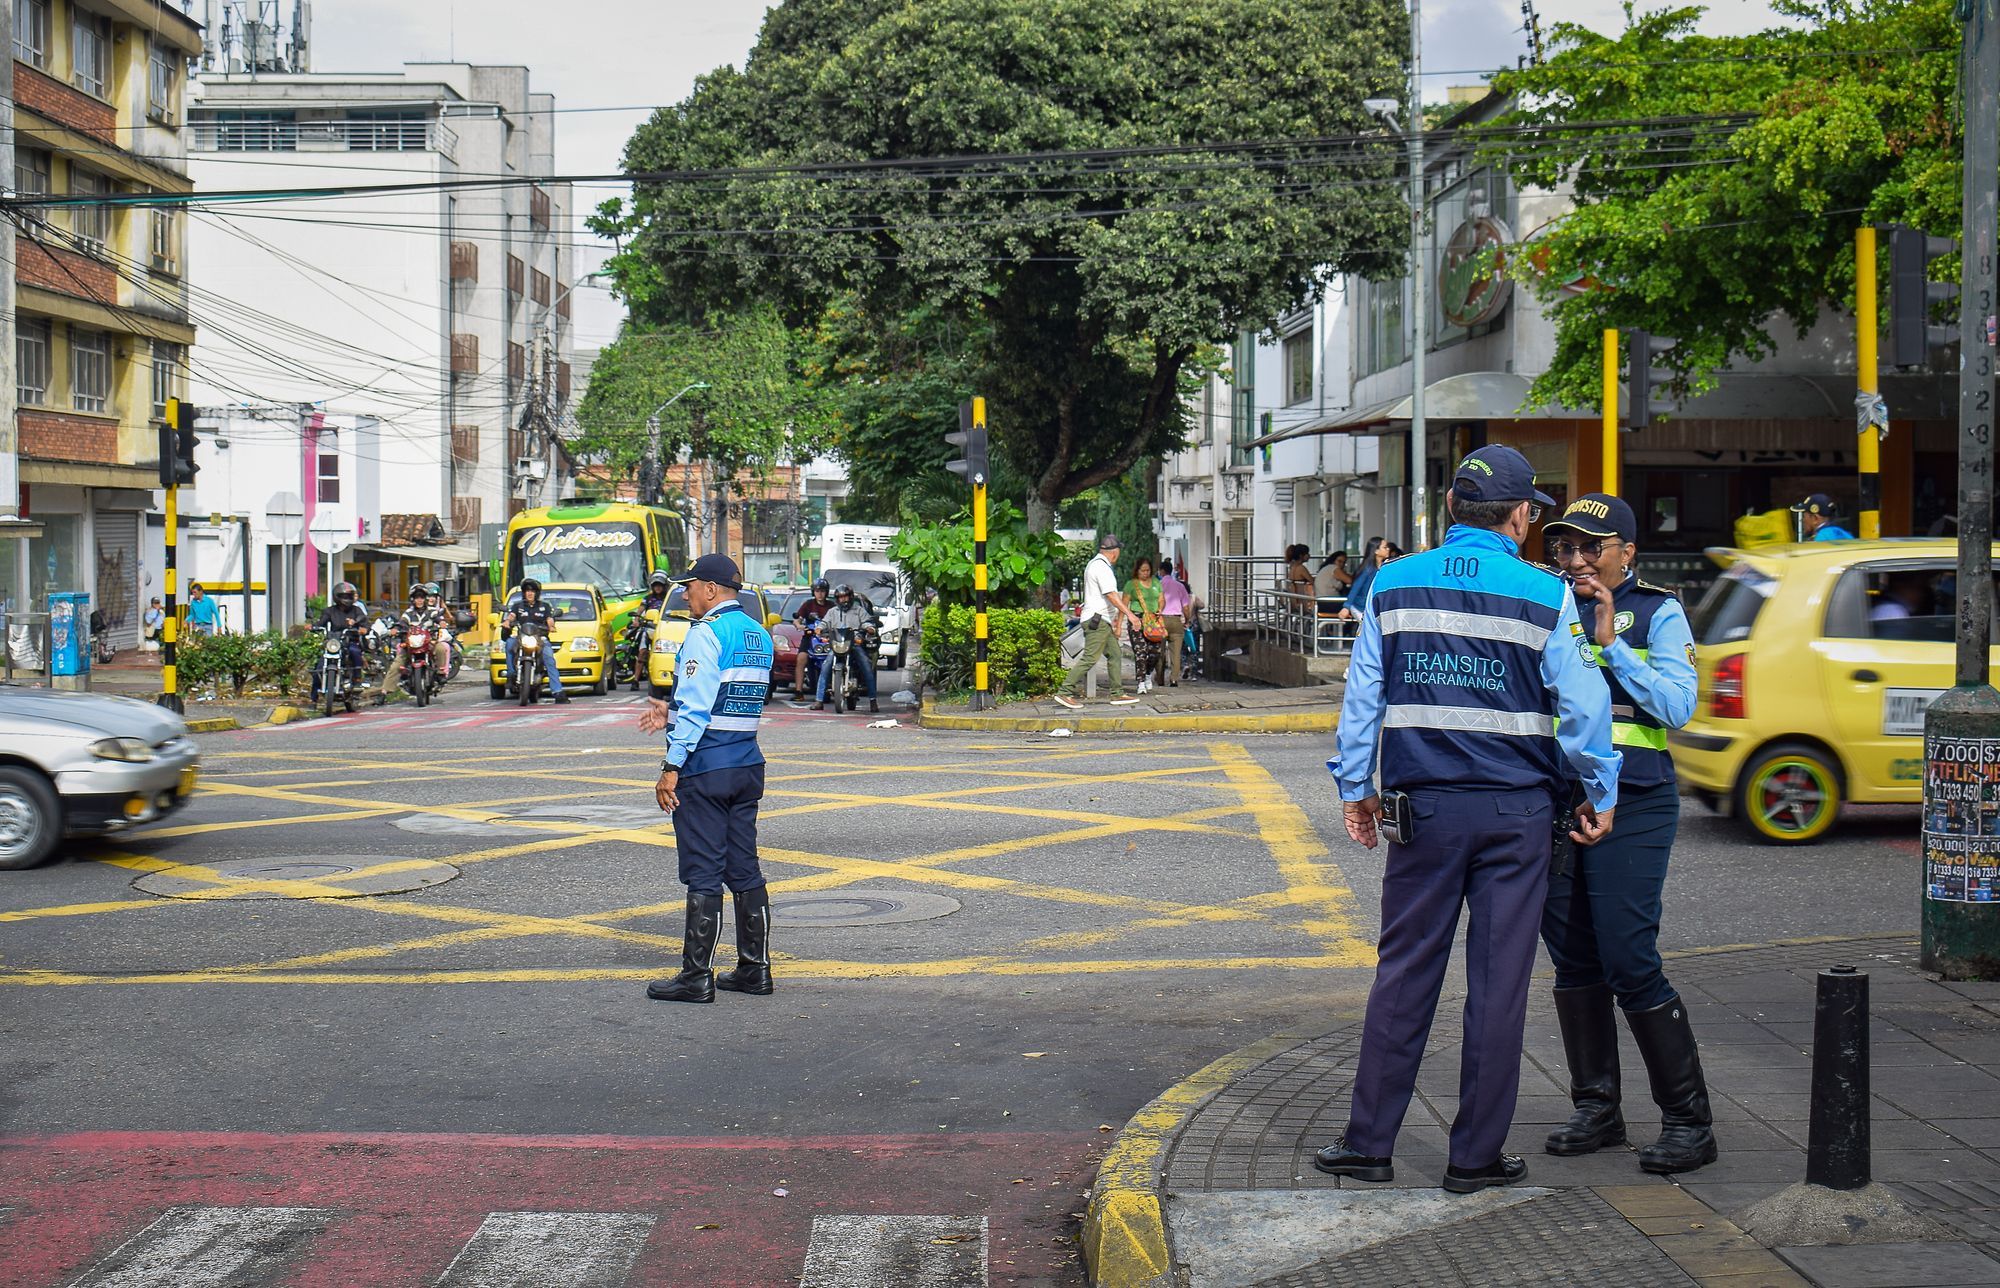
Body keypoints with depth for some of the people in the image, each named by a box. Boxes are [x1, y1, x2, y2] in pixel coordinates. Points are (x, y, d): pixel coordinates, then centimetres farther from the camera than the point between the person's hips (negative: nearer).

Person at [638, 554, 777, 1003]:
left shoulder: (707, 632, -12)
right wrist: (673, 715, 23)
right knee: (745, 870, 12)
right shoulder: (759, 635, 14)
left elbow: (696, 706, -18)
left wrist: (672, 765, -16)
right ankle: (755, 967, 15)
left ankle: (697, 976, -1)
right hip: (748, 765, 8)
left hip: (705, 768, -8)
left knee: (703, 874, -4)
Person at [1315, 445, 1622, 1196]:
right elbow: (1584, 705, -3)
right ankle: (1477, 1157, 10)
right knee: (1498, 983, 5)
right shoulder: (1545, 596, -5)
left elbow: (1362, 695, 5)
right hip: (1516, 809, -2)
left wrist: (1355, 787, 14)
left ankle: (1369, 1142, 11)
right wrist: (1601, 795, 9)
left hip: (1425, 807, 2)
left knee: (1404, 974, 8)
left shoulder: (1394, 585, 2)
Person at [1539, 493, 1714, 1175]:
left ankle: (1688, 1118, 0)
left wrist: (1611, 642, -13)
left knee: (1628, 959, -10)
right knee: (1572, 959, 9)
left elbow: (1677, 705, -10)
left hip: (1630, 804, -5)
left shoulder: (1657, 612, 0)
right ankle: (1596, 1107, 21)